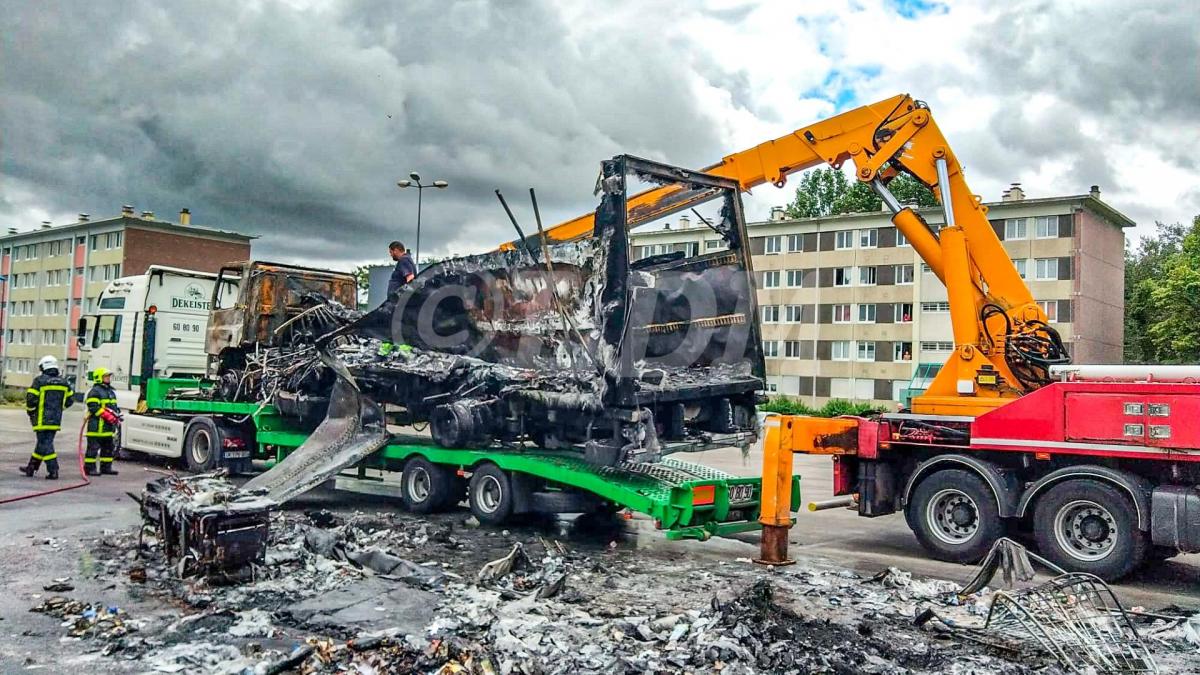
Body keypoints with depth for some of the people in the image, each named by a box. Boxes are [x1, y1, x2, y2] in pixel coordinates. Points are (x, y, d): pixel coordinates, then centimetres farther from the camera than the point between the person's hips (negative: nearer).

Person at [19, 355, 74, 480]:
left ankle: (53, 472, -9)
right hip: (56, 420, 6)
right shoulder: (64, 382, 8)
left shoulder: (39, 380, -9)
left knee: (45, 445, -4)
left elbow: (31, 398, -10)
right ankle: (31, 468, 28)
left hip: (42, 419, -6)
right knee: (42, 443, 16)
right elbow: (70, 399, 14)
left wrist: (31, 413, 5)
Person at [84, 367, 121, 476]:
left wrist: (117, 417, 14)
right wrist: (107, 415, -22)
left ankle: (106, 467, 20)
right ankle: (89, 468, -2)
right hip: (97, 425, -9)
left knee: (109, 447, 13)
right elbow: (93, 407, -19)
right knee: (93, 447, -6)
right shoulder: (95, 391, -9)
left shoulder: (111, 391, 21)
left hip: (108, 426, 9)